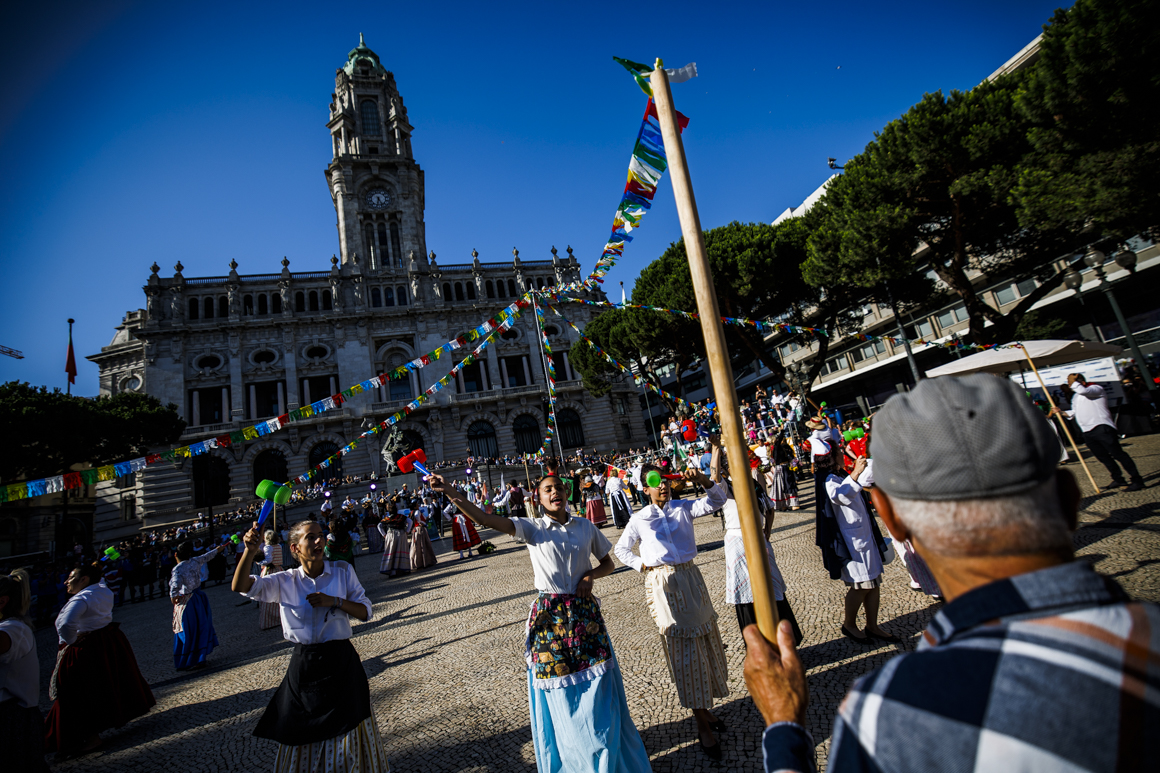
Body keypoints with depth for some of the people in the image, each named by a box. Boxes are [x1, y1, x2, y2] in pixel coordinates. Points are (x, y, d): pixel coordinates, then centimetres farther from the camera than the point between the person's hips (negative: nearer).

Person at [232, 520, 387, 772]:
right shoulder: (285, 581, -1)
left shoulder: (343, 571, -3)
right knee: (300, 736, 15)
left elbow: (366, 611, -2)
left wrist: (335, 601, -17)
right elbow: (240, 586, -13)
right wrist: (250, 551, -28)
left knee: (348, 731, 8)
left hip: (341, 661, -1)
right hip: (304, 665, 1)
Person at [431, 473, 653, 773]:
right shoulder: (532, 528, -7)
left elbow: (608, 563, 13)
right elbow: (486, 519, -20)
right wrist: (450, 493, -32)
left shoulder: (586, 526, 1)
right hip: (549, 615, -2)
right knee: (559, 694, 8)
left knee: (597, 689, 9)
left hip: (585, 611, 2)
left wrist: (591, 574, -9)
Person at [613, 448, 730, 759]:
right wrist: (642, 565, -2)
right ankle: (702, 721, 14)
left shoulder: (684, 508, 3)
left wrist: (702, 480, -24)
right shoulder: (640, 518, 0)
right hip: (663, 585, -3)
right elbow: (621, 549, 10)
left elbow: (716, 501, -10)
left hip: (690, 579, 3)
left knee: (704, 641, 12)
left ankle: (704, 707, 32)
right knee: (682, 649, 3)